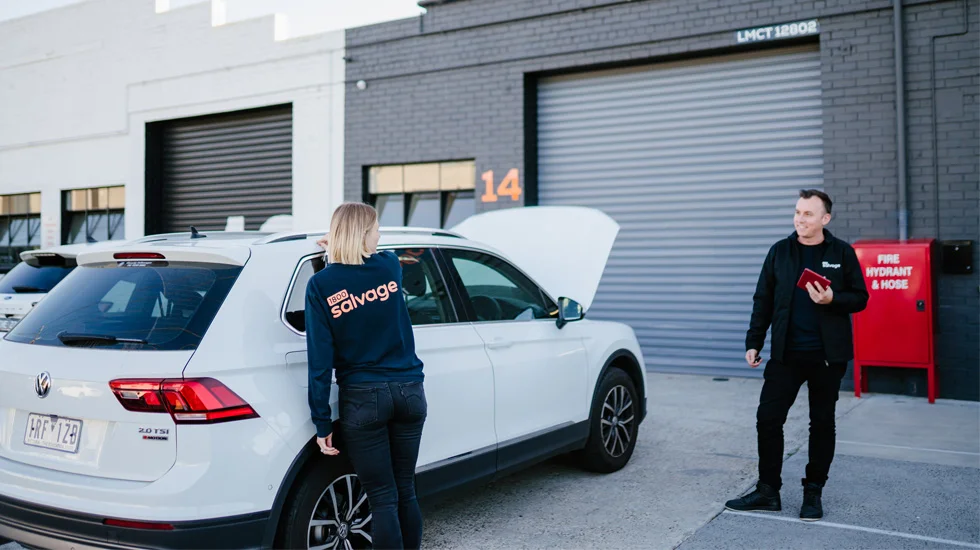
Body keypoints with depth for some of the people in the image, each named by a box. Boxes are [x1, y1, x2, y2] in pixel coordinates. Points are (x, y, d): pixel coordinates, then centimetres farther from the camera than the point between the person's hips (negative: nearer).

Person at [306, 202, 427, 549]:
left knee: (383, 500, 3)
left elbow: (320, 359, -10)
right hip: (409, 391, 3)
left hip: (362, 400, -3)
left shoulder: (321, 285, -7)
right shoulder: (390, 267, 0)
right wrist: (339, 250, 41)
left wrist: (322, 424, -5)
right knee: (406, 492, 16)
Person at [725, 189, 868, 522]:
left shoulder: (842, 253, 0)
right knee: (768, 419, -2)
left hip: (828, 356, -1)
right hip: (786, 354, 2)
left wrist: (832, 299, -19)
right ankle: (768, 492, 9)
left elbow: (860, 298, 1)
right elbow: (763, 301, 7)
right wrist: (753, 343, 2)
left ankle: (813, 494, 21)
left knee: (822, 424, 8)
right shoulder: (780, 252, 5)